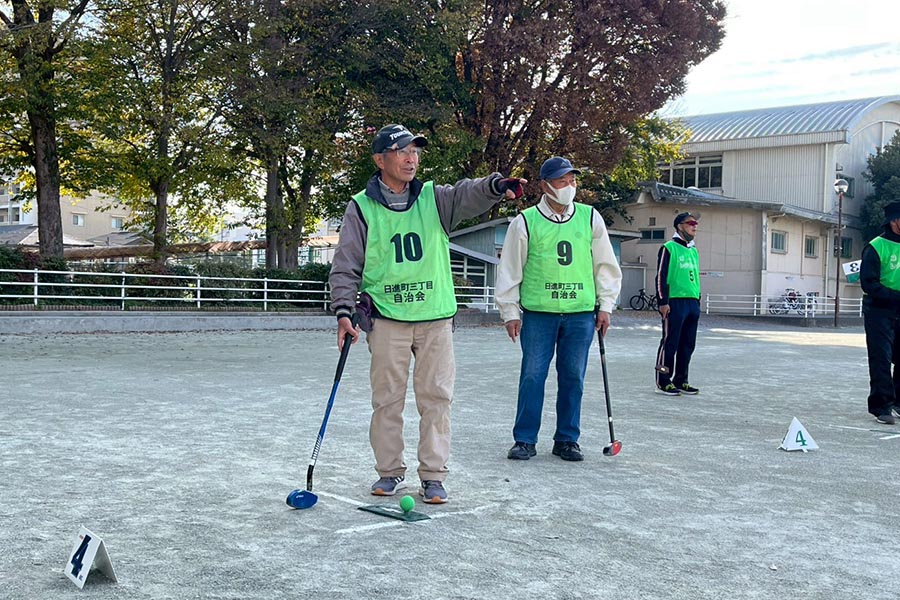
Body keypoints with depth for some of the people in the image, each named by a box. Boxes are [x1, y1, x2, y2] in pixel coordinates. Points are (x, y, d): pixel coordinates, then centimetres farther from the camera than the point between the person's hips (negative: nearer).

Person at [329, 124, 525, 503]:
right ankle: (390, 472, 20)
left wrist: (496, 186, -37)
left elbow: (467, 195, -15)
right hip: (387, 319, -1)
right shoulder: (361, 208, 1)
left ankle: (433, 476, 11)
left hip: (436, 318, 1)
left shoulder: (433, 198, 5)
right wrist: (344, 311, -11)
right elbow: (346, 266, 1)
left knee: (436, 397, 2)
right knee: (387, 399, 5)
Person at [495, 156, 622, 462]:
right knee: (532, 375, 0)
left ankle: (567, 440, 18)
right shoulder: (526, 222, -1)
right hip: (538, 312, -2)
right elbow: (510, 269, 3)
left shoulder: (590, 218, 6)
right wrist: (511, 311, 1)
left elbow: (606, 265, 13)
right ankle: (525, 440, 10)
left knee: (573, 377, 6)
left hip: (581, 313, 2)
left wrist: (605, 305, 9)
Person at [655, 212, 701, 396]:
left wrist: (697, 301, 22)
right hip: (675, 302, -8)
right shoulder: (669, 248, -4)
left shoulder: (694, 251, 19)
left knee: (688, 345, 9)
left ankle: (680, 380, 17)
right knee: (670, 343, -5)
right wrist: (663, 302, -14)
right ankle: (663, 382, 1)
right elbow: (661, 277, -9)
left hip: (692, 303, 8)